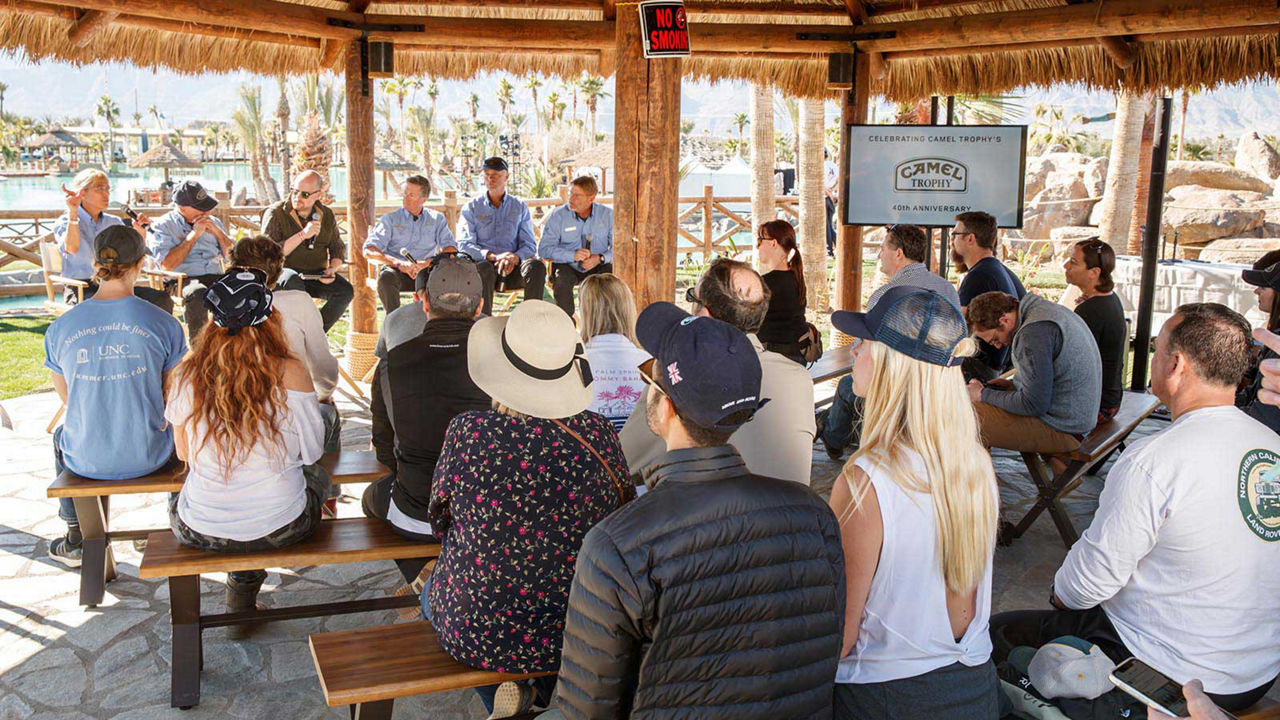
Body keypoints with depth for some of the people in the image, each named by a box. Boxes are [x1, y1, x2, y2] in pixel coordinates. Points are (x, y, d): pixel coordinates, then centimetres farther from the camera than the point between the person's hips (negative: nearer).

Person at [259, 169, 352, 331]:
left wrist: (332, 268, -4)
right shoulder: (275, 213, -5)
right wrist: (302, 235, -22)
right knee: (292, 281, -39)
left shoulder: (326, 215, 9)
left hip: (316, 277, 4)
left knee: (346, 290, -23)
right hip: (283, 273, -4)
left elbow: (338, 248, 19)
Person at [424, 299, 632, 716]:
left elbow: (440, 520, -3)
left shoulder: (469, 432, -20)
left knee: (431, 589, 32)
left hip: (477, 636, -2)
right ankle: (548, 696, 38)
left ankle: (499, 700, 34)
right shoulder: (597, 433, -14)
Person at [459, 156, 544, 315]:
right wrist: (492, 256, -20)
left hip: (512, 267, 2)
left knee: (536, 265, -30)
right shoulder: (471, 208, 12)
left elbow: (530, 244, 10)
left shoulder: (520, 207, 16)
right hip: (485, 262, -1)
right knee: (484, 267, -38)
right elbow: (466, 245, 0)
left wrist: (515, 257, -15)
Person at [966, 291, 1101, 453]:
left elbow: (1034, 404, -21)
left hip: (1060, 428, -11)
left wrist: (985, 395, -10)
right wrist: (1012, 385, 14)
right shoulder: (1046, 310, 9)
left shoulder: (1034, 331, -22)